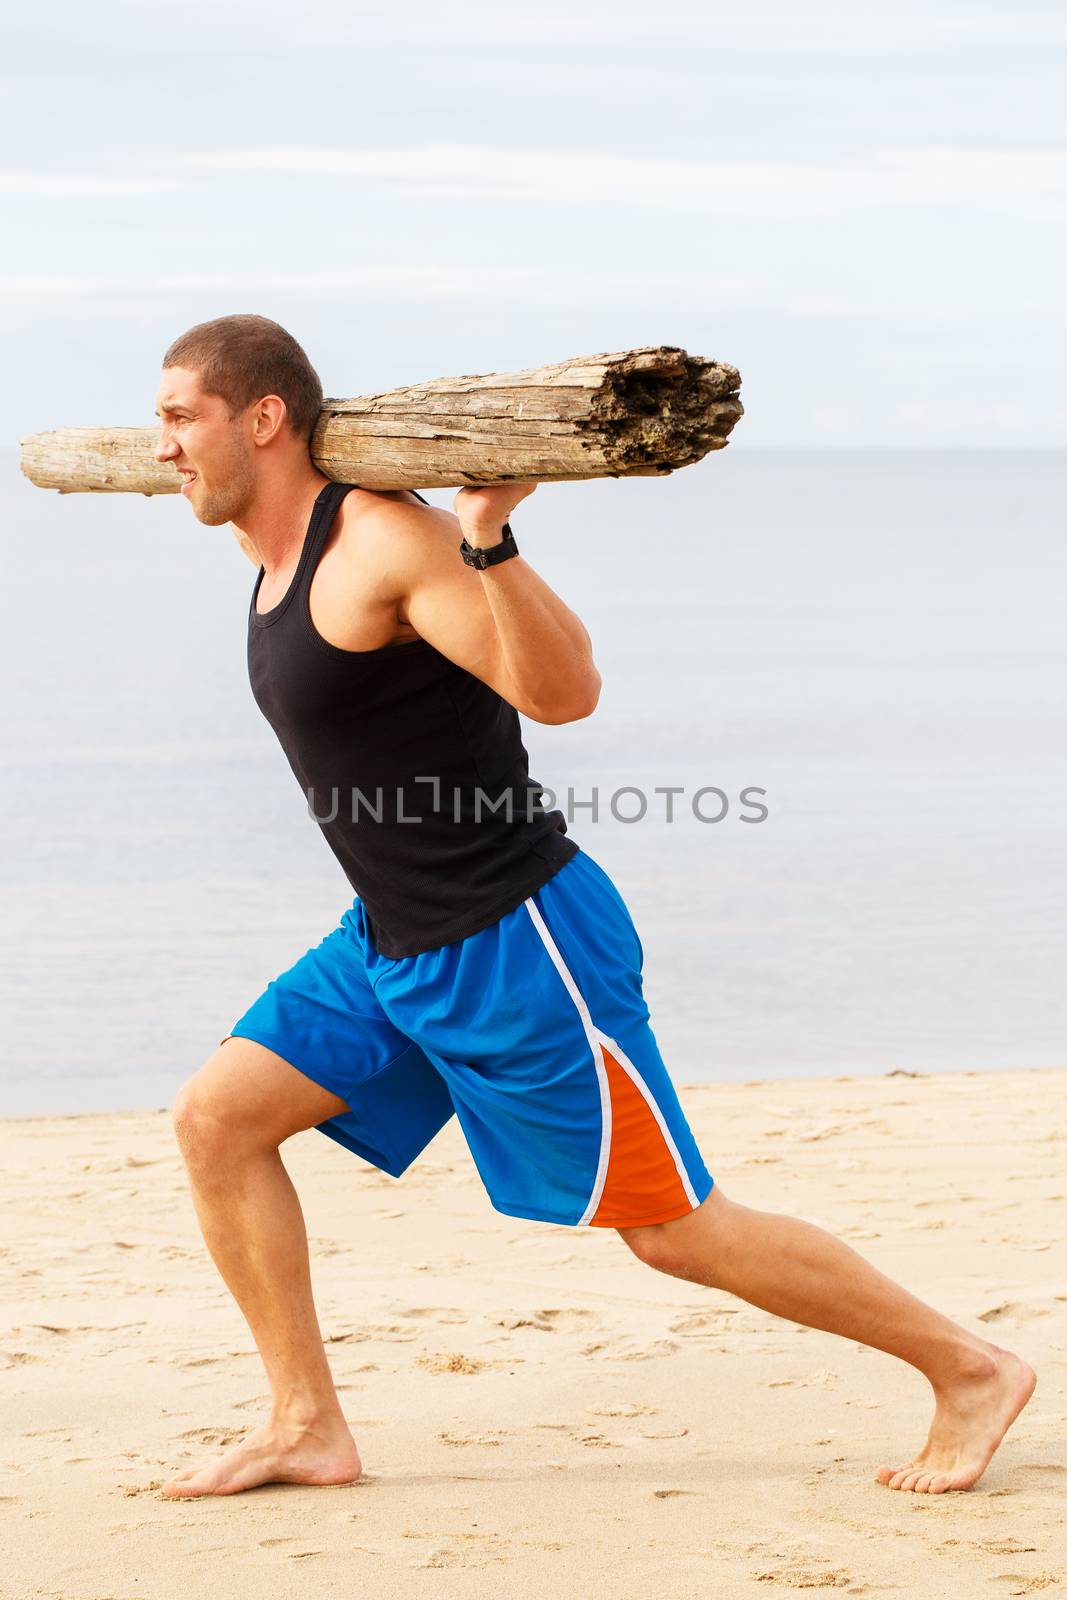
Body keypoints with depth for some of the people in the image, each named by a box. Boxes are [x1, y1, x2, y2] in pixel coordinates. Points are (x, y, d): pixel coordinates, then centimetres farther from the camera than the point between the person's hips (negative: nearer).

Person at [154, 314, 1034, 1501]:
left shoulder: (387, 538, -20)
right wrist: (203, 476, 36)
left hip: (519, 946, -9)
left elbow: (565, 690, -29)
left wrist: (489, 537, -42)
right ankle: (307, 1426, 8)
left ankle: (968, 1368, 10)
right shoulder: (287, 553, 8)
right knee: (218, 1120, 2)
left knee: (673, 1228, -3)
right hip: (396, 946, 9)